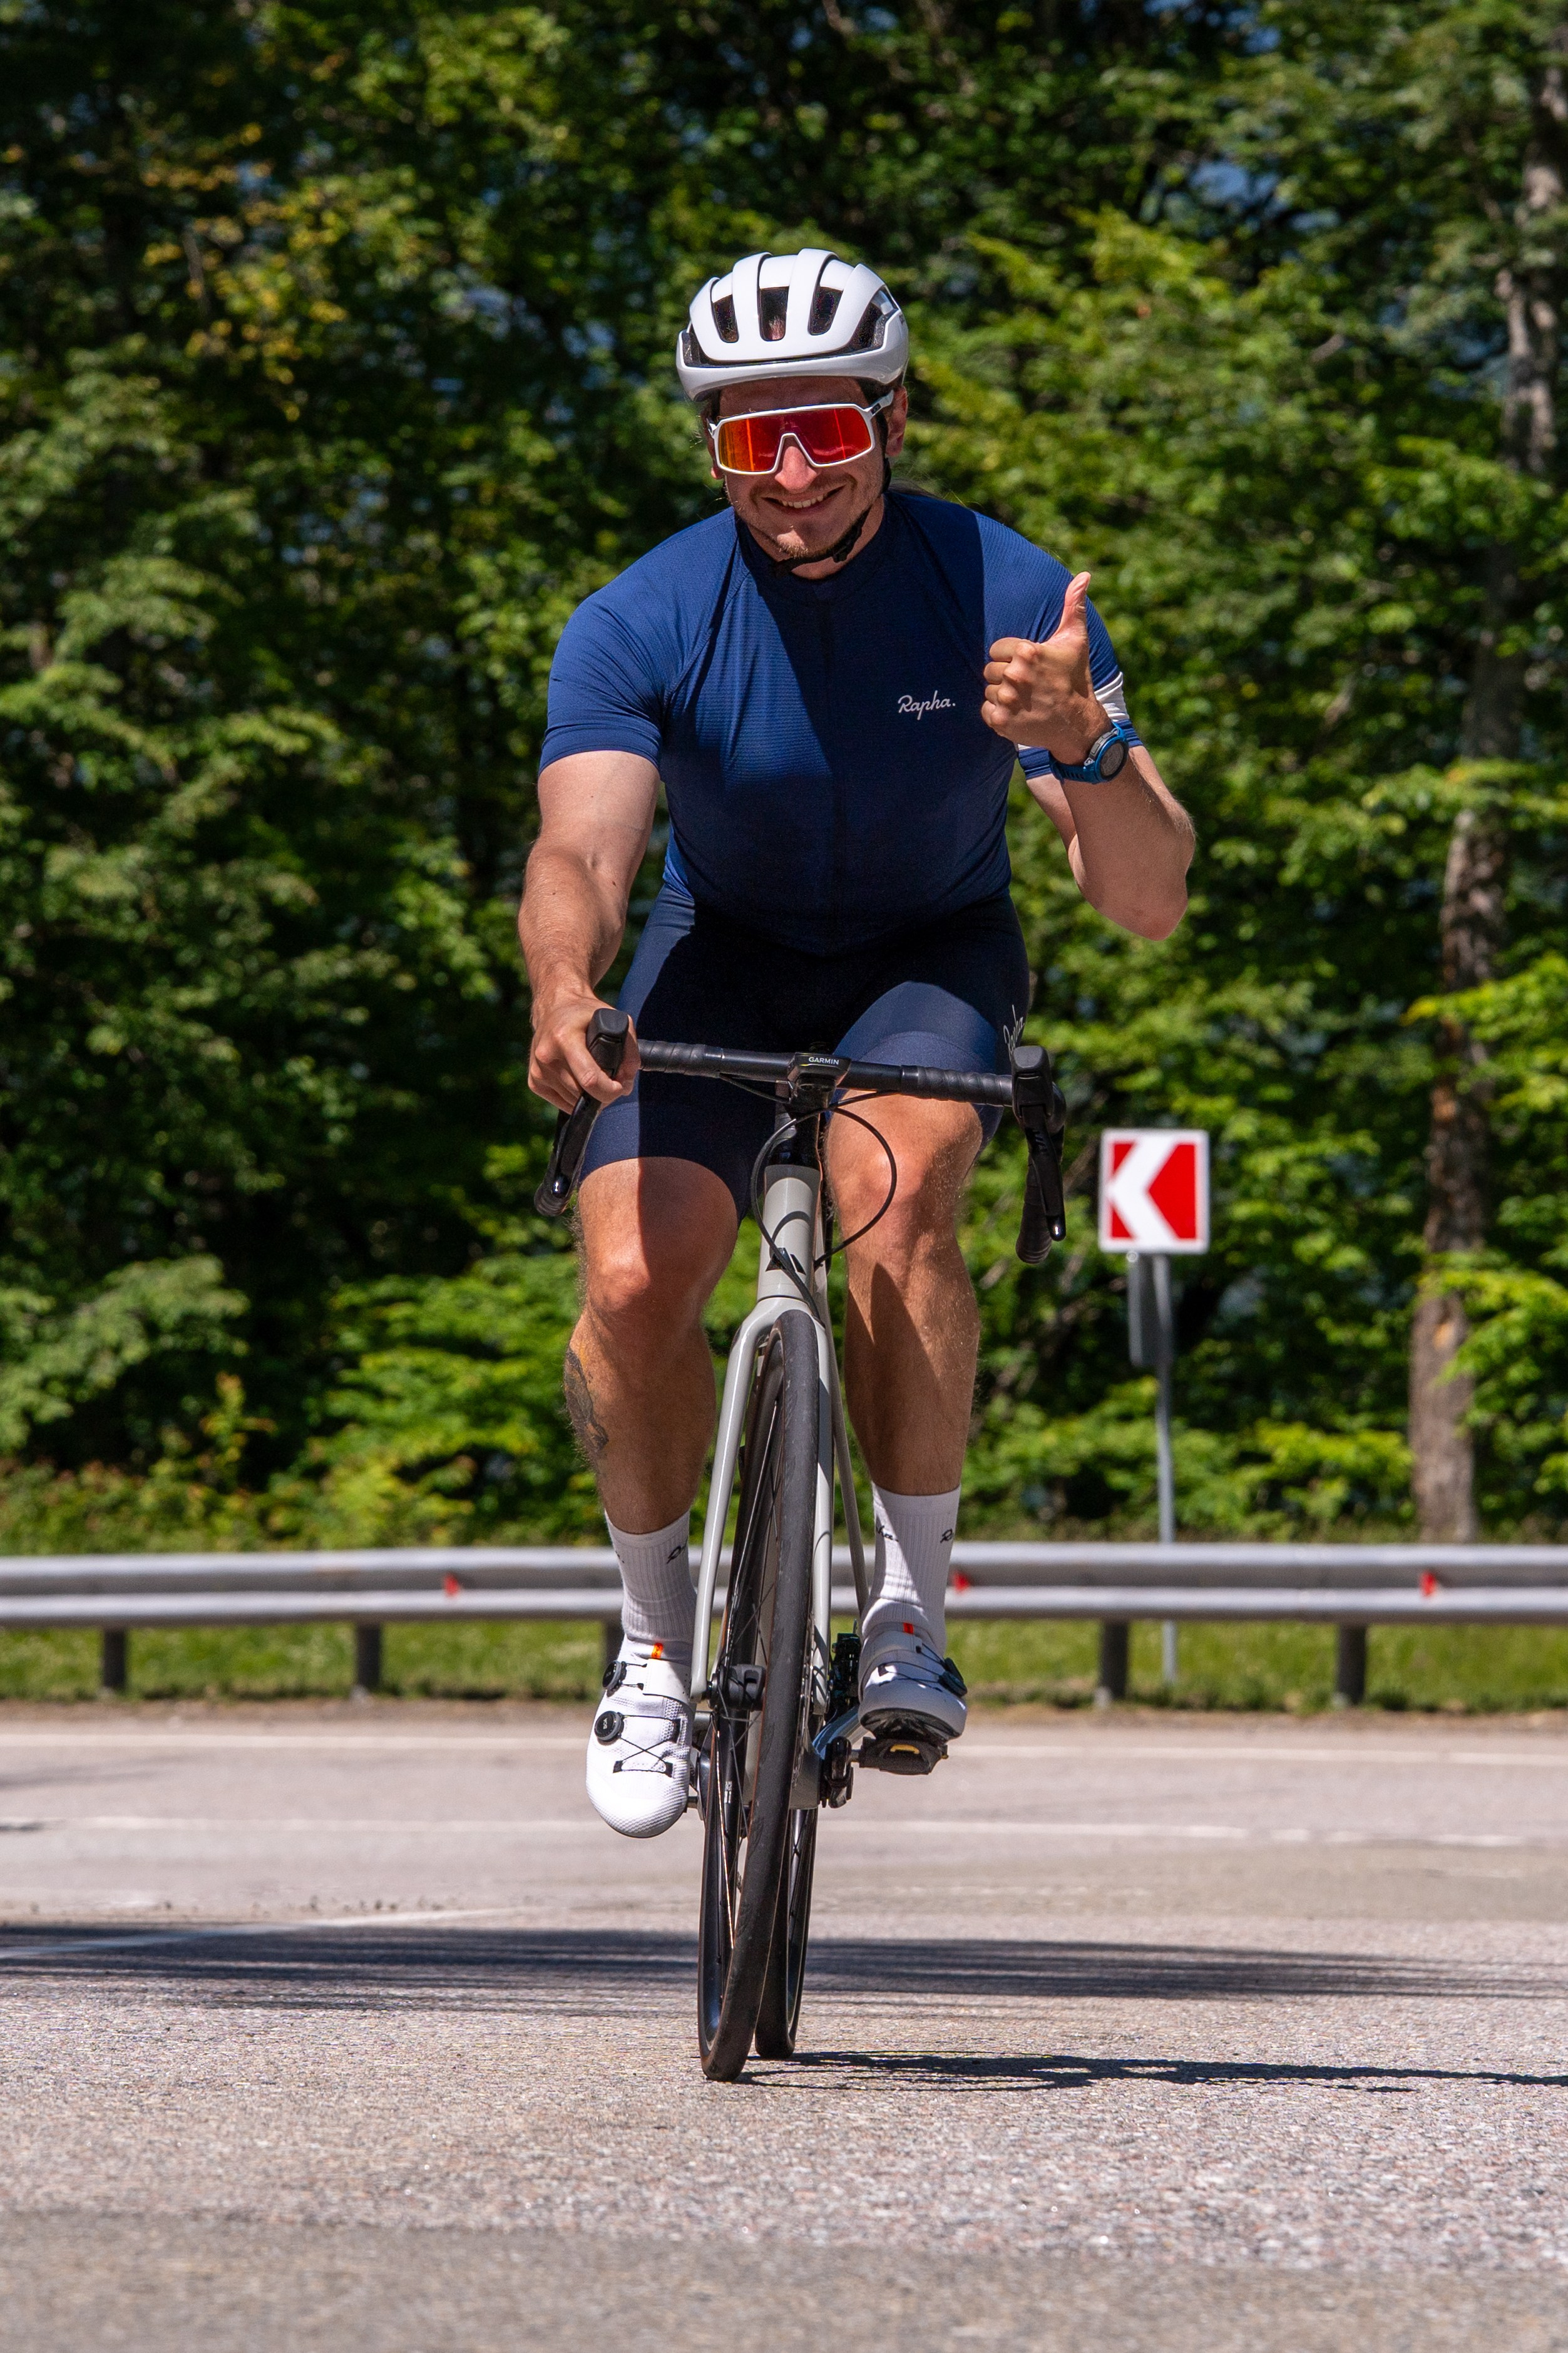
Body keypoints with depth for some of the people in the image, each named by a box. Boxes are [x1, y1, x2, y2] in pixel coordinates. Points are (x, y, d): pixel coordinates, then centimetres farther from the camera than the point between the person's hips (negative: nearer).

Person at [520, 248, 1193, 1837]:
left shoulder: (1008, 595, -22)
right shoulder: (641, 626, -22)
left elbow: (1148, 902, -25)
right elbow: (580, 848, -37)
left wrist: (1084, 746, -46)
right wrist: (562, 993, -60)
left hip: (931, 958, -1)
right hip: (728, 951, 1)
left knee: (891, 1186, -33)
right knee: (632, 1281, -22)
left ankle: (913, 1614, -19)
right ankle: (656, 1640, 4)